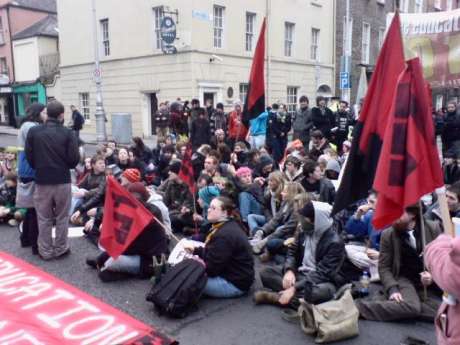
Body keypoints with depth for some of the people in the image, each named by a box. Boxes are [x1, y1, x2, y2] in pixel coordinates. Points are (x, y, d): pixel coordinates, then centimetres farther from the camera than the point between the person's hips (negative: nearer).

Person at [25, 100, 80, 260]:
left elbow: (29, 157, -1)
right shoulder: (68, 133, -8)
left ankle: (45, 251, 19)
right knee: (62, 217, 13)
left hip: (41, 181, 1)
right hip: (63, 181, -1)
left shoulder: (33, 131, -3)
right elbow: (74, 160, -10)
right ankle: (60, 249, 21)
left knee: (44, 219, 12)